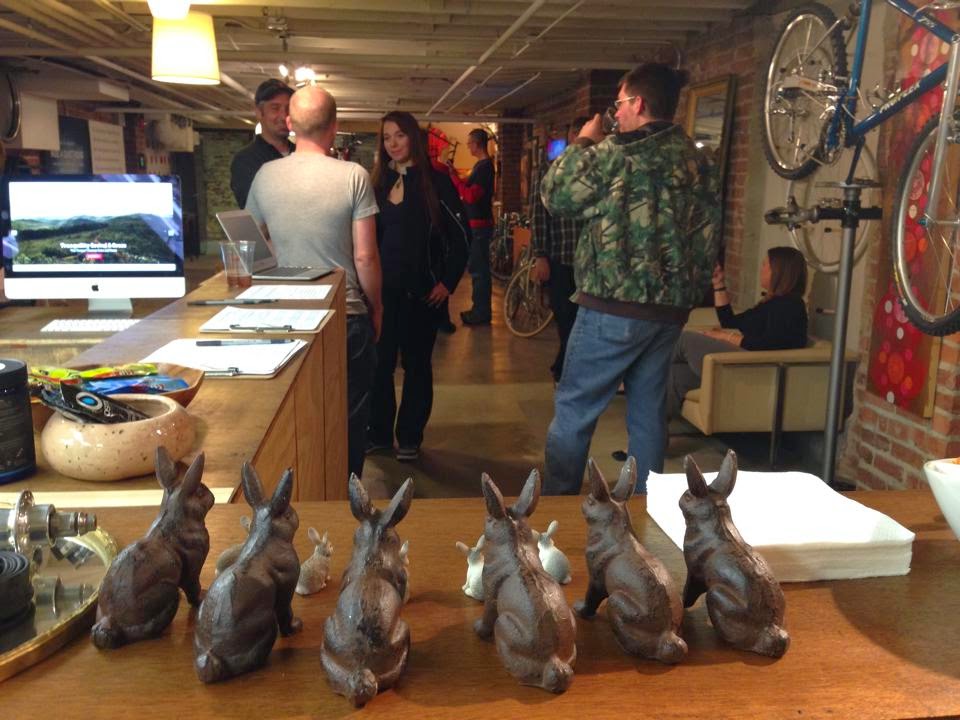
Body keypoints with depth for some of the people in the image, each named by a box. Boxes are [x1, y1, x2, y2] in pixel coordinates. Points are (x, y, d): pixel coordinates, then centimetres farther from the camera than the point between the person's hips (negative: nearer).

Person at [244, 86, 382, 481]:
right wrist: (375, 306, 2)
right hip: (347, 315, -3)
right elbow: (365, 256, -12)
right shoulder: (353, 176, -12)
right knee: (349, 419, 12)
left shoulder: (266, 175, -2)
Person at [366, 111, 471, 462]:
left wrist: (448, 282, -8)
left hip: (422, 289, -3)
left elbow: (461, 236, -4)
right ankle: (379, 431, 21)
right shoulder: (378, 182, 8)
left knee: (416, 362, 6)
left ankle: (409, 437, 18)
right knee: (379, 360, 5)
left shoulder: (435, 181, -4)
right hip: (383, 288, 3)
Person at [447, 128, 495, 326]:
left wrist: (453, 175, -20)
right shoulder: (481, 165, 15)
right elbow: (470, 191, 16)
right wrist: (455, 174, 9)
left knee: (478, 268, -6)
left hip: (480, 225, -10)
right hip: (476, 223, 10)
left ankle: (482, 312, -1)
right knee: (477, 267, 15)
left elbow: (471, 196, -23)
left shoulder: (485, 167, -16)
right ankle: (480, 309, 23)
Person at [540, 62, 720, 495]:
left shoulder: (616, 152, -11)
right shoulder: (699, 162, 10)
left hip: (613, 306, -7)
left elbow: (556, 196, 0)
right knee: (648, 413, 14)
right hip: (670, 311, 7)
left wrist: (583, 144, 12)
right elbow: (708, 237, 12)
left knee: (573, 410, 4)